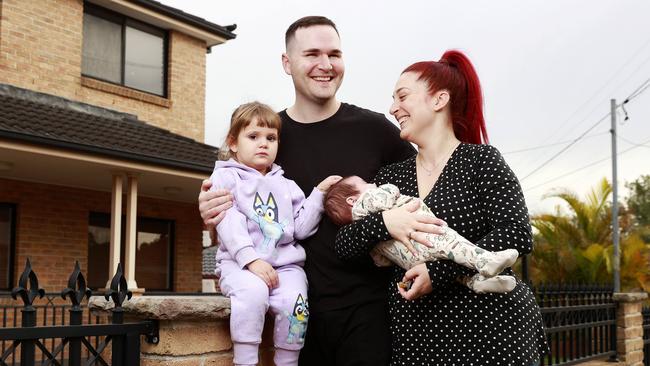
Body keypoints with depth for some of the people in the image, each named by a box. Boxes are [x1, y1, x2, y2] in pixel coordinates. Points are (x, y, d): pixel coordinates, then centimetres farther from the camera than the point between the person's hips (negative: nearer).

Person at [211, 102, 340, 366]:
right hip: (240, 263, -3)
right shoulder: (226, 177, 9)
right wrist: (251, 259, -19)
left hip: (285, 263, 3)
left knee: (295, 301, -26)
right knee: (253, 291, -35)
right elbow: (229, 224, -6)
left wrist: (319, 194, 0)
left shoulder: (286, 186, 23)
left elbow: (301, 228, 11)